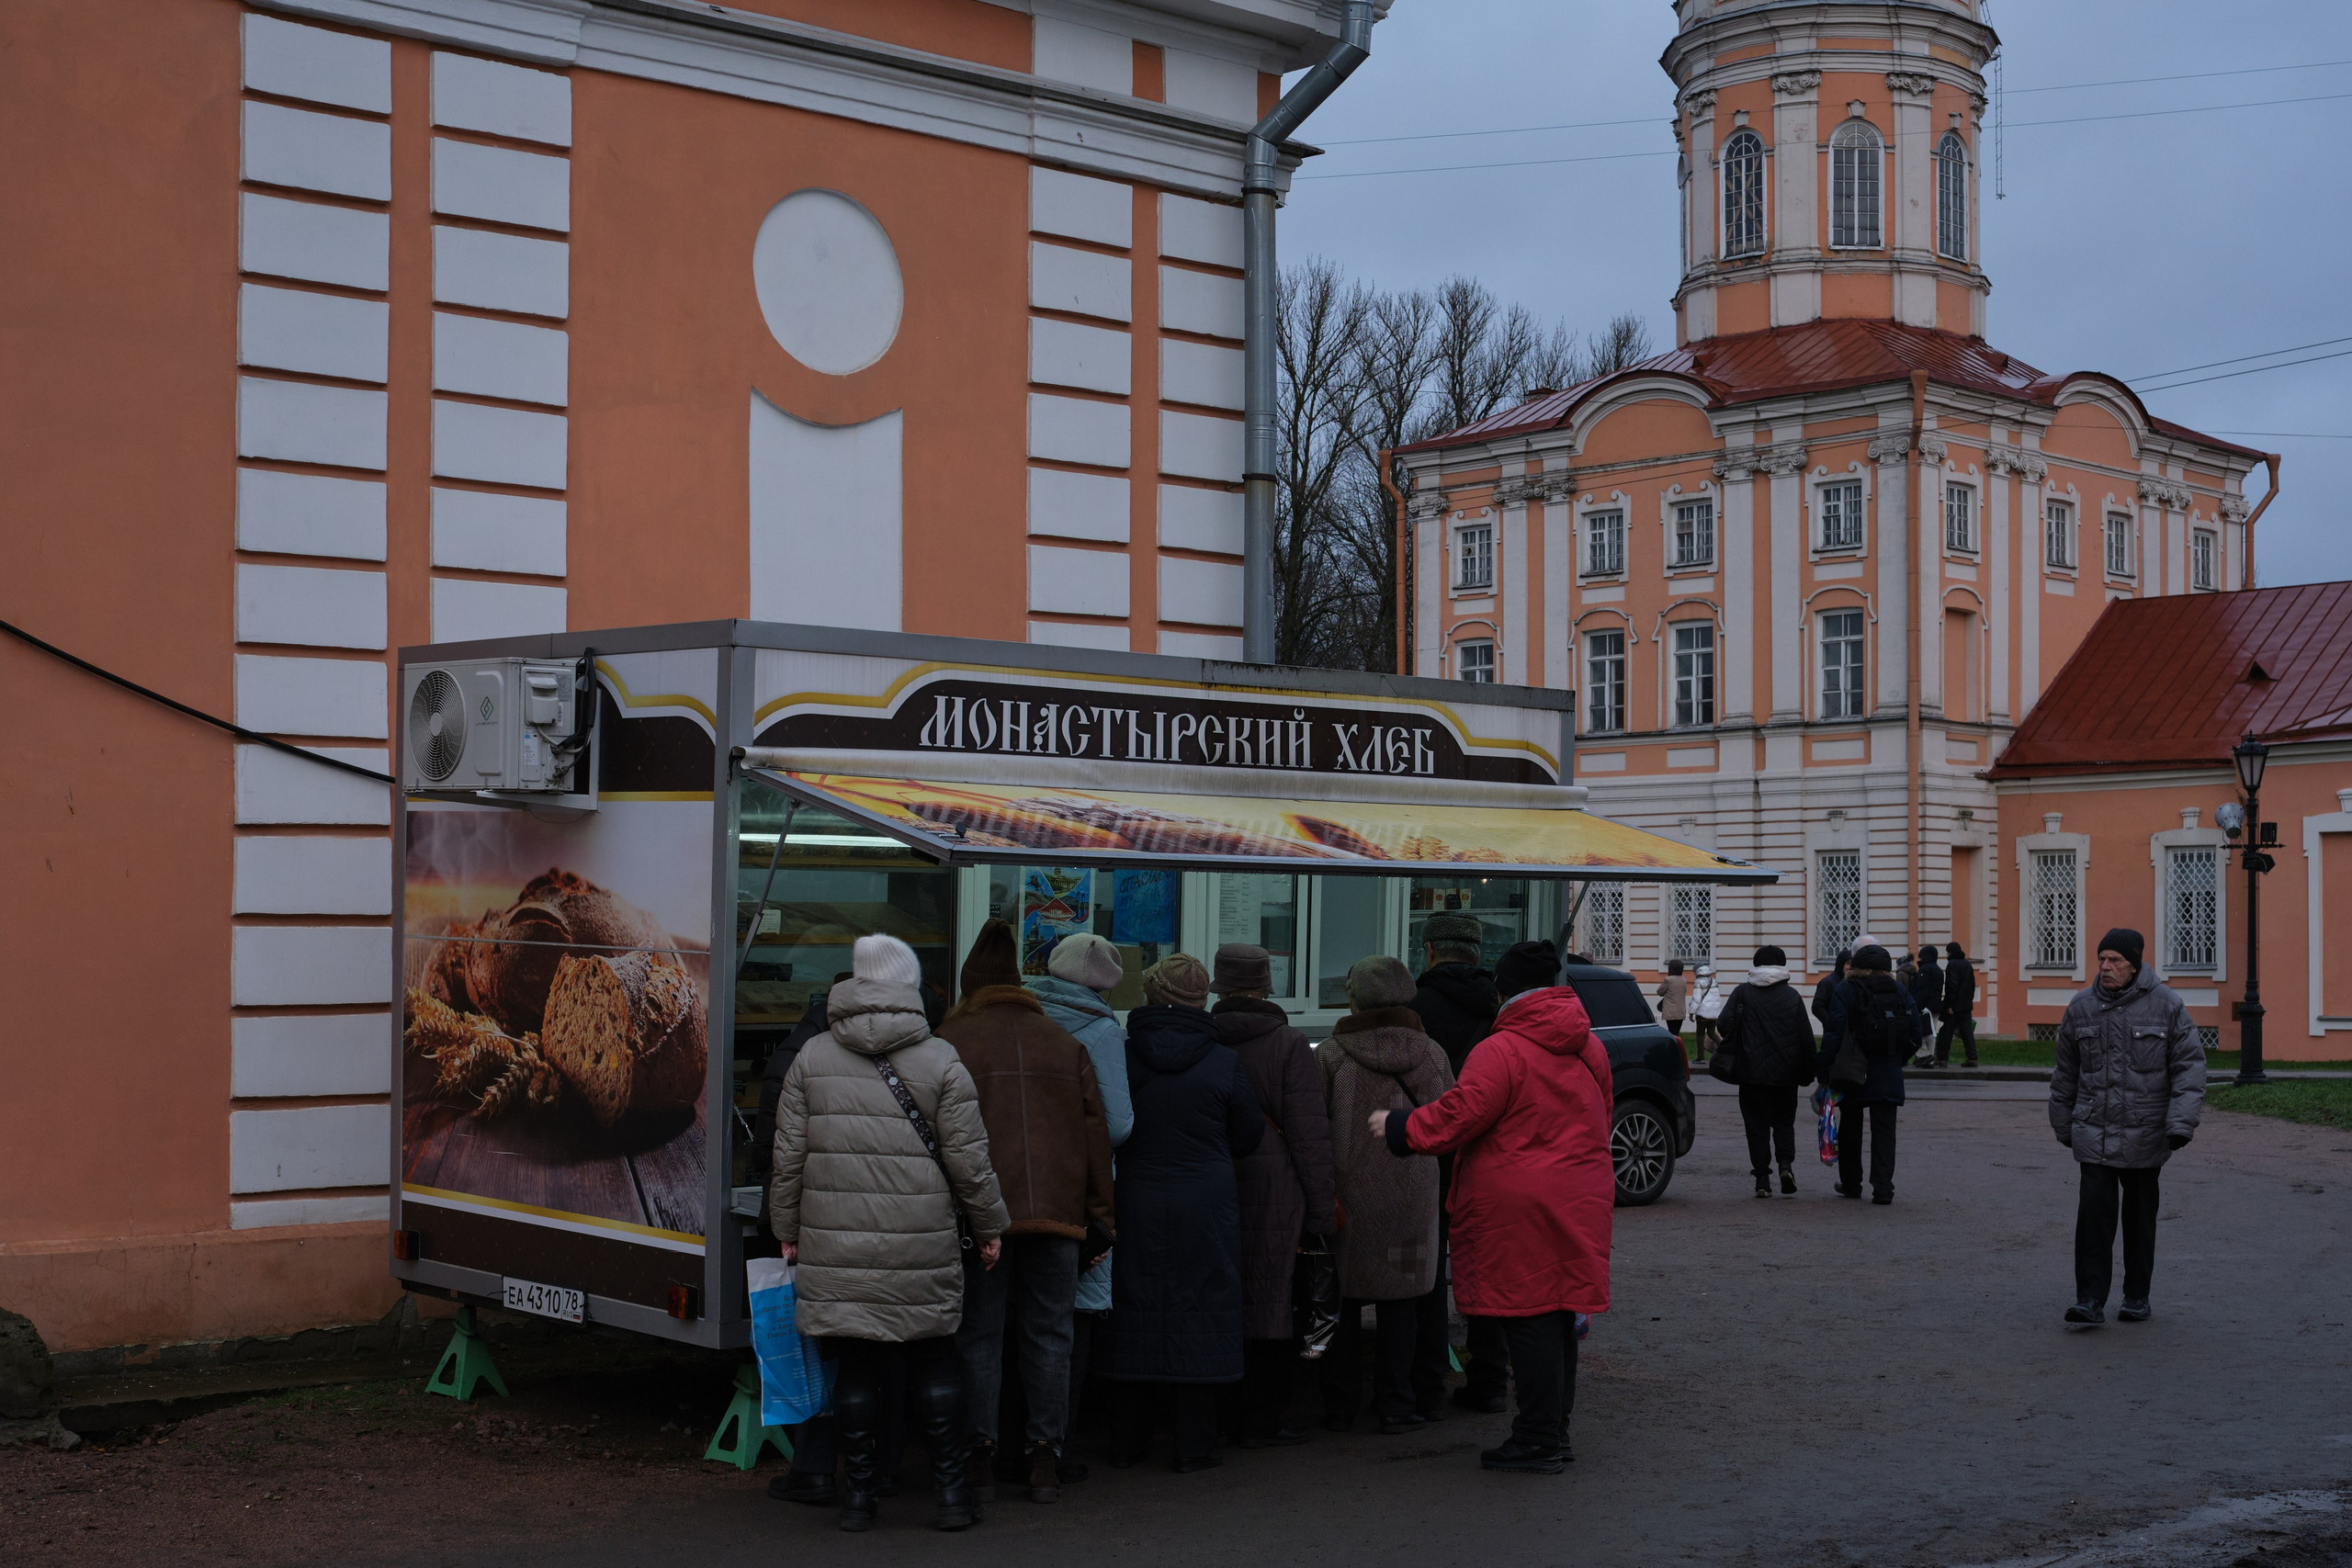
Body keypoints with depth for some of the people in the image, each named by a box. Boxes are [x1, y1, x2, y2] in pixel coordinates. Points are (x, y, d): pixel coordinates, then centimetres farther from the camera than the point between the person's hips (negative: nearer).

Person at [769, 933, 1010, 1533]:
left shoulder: (812, 1057, 4)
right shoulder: (941, 1061, -2)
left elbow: (789, 1156, 6)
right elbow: (968, 1159, -2)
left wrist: (787, 1229, 16)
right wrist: (989, 1226, 10)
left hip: (835, 1246, 1)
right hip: (922, 1248, -1)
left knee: (855, 1366, 8)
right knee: (933, 1364, 9)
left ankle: (860, 1492, 13)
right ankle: (951, 1489, 14)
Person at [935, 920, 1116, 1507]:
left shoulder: (950, 1041, 2)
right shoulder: (1064, 1042, 12)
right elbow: (1095, 1131, 10)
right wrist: (1100, 1216, 13)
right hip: (1058, 1211, 3)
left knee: (978, 1336, 5)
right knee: (1048, 1335, 8)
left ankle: (980, 1458, 5)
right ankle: (1044, 1458, 9)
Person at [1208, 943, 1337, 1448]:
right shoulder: (1289, 1045, -6)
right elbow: (1309, 1133, -8)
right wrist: (1322, 1208, -3)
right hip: (1272, 1192, -3)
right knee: (1268, 1303, 2)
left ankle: (1227, 1416, 17)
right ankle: (1261, 1422, 3)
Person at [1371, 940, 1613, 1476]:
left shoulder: (1500, 1051, -15)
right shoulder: (1590, 1048, 10)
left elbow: (1456, 1118, -18)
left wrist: (1397, 1127, -3)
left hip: (1517, 1209, -7)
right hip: (1578, 1204, 7)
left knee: (1528, 1320, -3)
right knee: (1557, 1315, 14)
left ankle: (1538, 1442, 1)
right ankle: (1554, 1431, 21)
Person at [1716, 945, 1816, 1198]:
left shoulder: (1742, 993, 0)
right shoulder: (1792, 997, 3)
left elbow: (1726, 1024, -10)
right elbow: (1806, 1038, 2)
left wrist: (1731, 1055, 3)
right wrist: (1806, 1073, 9)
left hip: (1752, 1072, -1)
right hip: (1785, 1073, 1)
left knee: (1757, 1124, 4)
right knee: (1784, 1121, 14)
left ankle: (1762, 1179, 0)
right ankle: (1786, 1163, -10)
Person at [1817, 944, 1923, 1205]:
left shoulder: (1845, 990, -6)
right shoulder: (1899, 990, 4)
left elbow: (1834, 1033, -13)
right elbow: (1915, 1031, 3)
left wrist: (1823, 1069, -10)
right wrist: (1897, 1060, 14)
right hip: (1888, 1074, 2)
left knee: (1850, 1128, 13)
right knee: (1884, 1130, 3)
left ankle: (1850, 1184, 21)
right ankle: (1883, 1188, -8)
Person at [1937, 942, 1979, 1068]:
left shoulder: (1952, 965, -11)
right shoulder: (1967, 964, 14)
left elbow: (1952, 986, -17)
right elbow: (1972, 985, 17)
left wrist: (1949, 1005, -16)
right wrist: (1969, 999, 19)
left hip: (1955, 1006, -7)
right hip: (1967, 1005, 7)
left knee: (1947, 1032, 0)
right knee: (1967, 1031, 5)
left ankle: (1942, 1058, 3)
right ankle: (1972, 1058, -2)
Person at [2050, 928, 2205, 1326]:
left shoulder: (2166, 1005, -3)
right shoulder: (2081, 1008, 4)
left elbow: (2190, 1065, -4)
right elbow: (2065, 1072, 15)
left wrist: (2181, 1123, -13)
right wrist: (2063, 1125, 18)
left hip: (2144, 1133, -1)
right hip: (2093, 1133, 1)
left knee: (2140, 1216, 10)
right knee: (2094, 1211, -9)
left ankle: (2137, 1297, 23)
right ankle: (2090, 1300, -9)